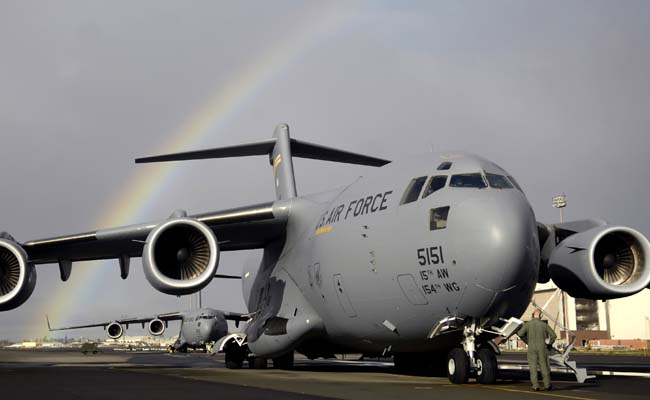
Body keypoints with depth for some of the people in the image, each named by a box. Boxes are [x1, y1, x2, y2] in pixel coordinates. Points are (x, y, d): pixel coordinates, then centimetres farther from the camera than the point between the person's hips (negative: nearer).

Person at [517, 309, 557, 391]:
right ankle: (547, 385, 17)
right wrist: (549, 344, 14)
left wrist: (527, 341, 11)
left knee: (533, 367, 2)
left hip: (531, 348, -1)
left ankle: (535, 386, -4)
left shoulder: (528, 324, -3)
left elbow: (520, 333, -4)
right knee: (544, 366, 11)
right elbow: (553, 335, 1)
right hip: (542, 348, 1)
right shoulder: (544, 324, 0)